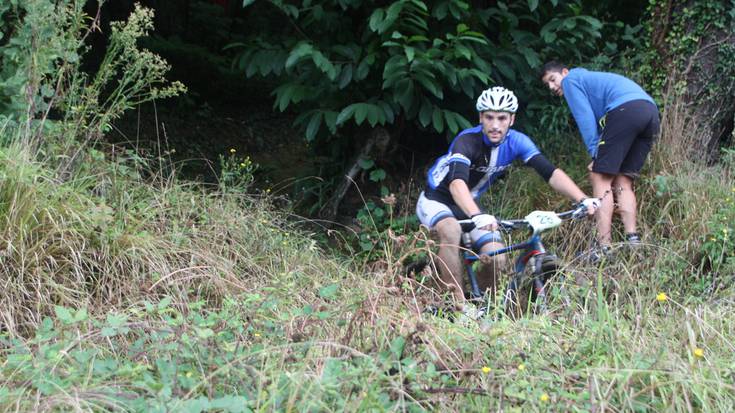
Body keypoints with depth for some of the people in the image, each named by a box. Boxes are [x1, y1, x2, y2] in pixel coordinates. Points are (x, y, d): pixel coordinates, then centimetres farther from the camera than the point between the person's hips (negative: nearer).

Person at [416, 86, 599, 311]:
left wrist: (583, 199, -36)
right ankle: (458, 305, -27)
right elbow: (457, 182, -47)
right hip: (436, 199, -5)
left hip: (470, 204, 5)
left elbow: (551, 172, -22)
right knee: (451, 231, -37)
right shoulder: (467, 140, -31)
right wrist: (477, 216, -64)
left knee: (497, 260, -13)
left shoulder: (516, 142, -15)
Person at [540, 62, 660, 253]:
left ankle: (604, 247, -12)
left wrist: (596, 154, 1)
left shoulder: (571, 80, 15)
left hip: (626, 108, -8)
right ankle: (633, 240, -1)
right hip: (652, 111, 8)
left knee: (601, 179, -4)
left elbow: (585, 119, 2)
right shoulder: (593, 78, 40)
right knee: (623, 182, 12)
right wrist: (602, 157, 21)